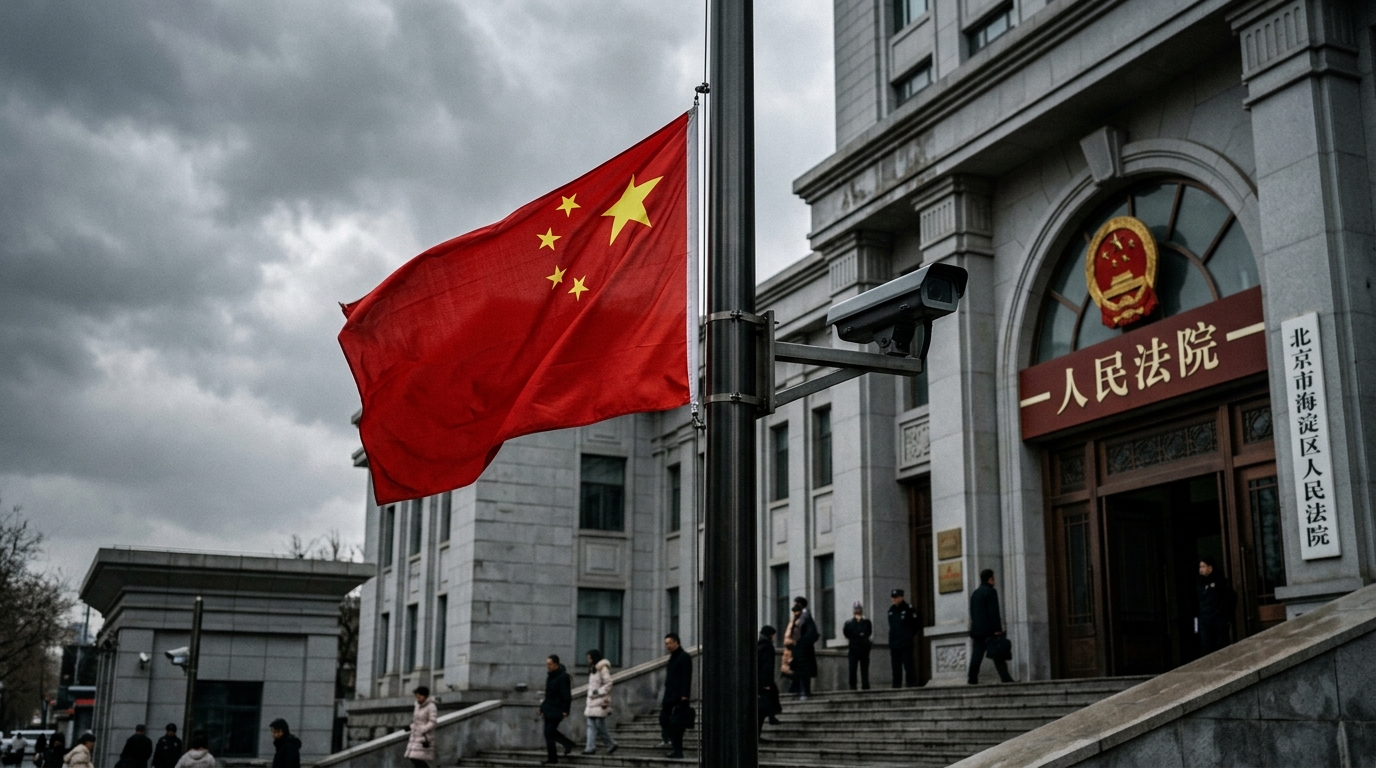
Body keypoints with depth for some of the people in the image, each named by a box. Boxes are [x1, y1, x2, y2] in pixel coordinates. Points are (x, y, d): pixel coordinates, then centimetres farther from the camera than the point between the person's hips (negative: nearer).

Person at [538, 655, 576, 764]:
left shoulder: (563, 676, -15)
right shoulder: (550, 676, 13)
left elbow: (566, 695, -18)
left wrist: (565, 710, -23)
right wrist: (543, 707, 16)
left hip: (557, 709, -9)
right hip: (549, 709, 9)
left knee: (549, 732, -8)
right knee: (549, 732, 12)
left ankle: (552, 758, 0)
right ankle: (568, 743, 29)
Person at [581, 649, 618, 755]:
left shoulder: (603, 669, -8)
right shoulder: (593, 670, 19)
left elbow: (608, 683, -14)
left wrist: (599, 692, -20)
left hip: (600, 702, -9)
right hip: (592, 701, 9)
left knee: (600, 725, -9)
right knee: (591, 725, 1)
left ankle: (612, 744, 2)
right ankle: (590, 747, -1)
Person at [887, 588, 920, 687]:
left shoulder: (908, 609, -4)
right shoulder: (891, 610, 13)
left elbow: (915, 624, -1)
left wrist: (911, 635, 0)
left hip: (906, 643, -6)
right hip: (894, 642, 6)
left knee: (908, 664, -6)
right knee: (896, 665, 7)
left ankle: (911, 683, -4)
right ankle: (897, 684, 11)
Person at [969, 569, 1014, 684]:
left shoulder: (975, 593, 18)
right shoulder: (990, 591, -8)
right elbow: (993, 612, -14)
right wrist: (997, 629, -15)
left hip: (977, 629, 7)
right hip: (988, 630, -7)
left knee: (976, 656, 4)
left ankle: (972, 679, -3)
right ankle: (1006, 679, -9)